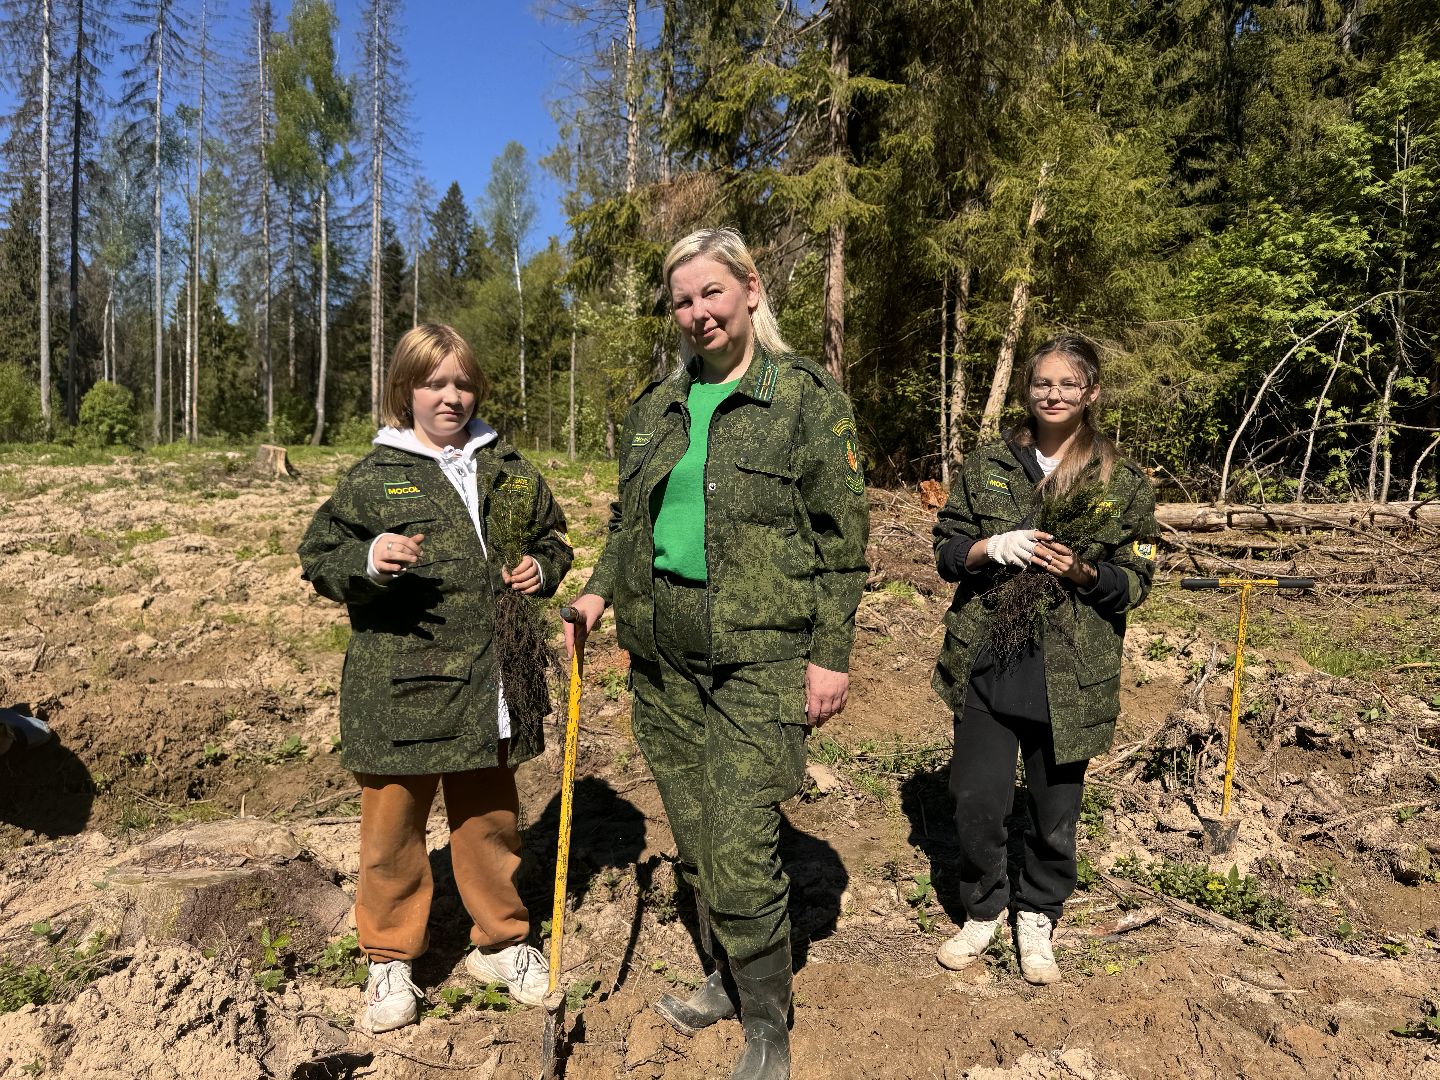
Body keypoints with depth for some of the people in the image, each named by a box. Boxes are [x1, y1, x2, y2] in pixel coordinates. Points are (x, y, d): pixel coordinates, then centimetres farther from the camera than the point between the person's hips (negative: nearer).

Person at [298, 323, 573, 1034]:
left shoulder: (507, 468, 8)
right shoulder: (374, 475, -2)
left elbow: (551, 535, 20)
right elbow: (319, 556, -1)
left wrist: (542, 568, -2)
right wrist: (366, 561, -22)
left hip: (488, 684, 3)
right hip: (399, 685, -2)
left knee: (490, 818, 16)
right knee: (392, 825, 9)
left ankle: (499, 942, 36)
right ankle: (389, 959, 29)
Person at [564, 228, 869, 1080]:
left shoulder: (808, 397, -4)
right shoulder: (657, 407, 12)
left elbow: (841, 533, -6)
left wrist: (831, 653, -10)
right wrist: (599, 592, 6)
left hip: (757, 656, -6)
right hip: (663, 655, 6)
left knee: (740, 849, -6)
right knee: (694, 838, 15)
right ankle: (727, 980, 37)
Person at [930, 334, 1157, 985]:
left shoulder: (1123, 483, 2)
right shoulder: (986, 466, 6)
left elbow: (1135, 580, 4)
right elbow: (945, 550, 7)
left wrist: (1083, 572, -16)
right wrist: (990, 548, -14)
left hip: (1070, 674, -1)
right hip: (985, 663, 1)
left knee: (1055, 811, 10)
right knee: (977, 802, 5)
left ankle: (1037, 917, 35)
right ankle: (983, 911, 31)